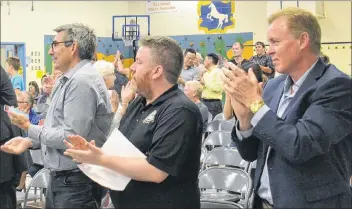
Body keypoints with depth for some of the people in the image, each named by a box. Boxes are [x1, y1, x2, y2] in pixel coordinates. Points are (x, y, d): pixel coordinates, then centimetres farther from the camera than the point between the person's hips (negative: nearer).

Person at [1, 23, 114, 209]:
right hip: (59, 177, 9)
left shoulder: (82, 81, -20)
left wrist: (30, 128, -11)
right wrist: (29, 141, 1)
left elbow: (71, 137, -24)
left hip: (76, 181, -9)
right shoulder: (66, 80, 13)